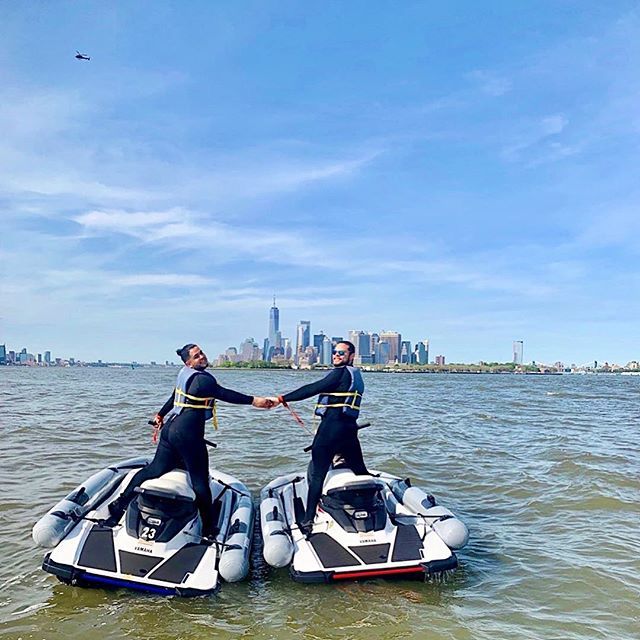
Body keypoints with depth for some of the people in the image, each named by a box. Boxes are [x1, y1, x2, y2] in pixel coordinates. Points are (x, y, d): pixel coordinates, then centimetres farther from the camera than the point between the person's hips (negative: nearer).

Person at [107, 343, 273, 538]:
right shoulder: (203, 379, -17)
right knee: (200, 481, -1)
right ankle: (208, 530, 7)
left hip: (170, 428, 10)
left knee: (155, 469, 20)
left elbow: (174, 398, 24)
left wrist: (161, 415, 37)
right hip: (188, 434, -9)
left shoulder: (184, 373, 11)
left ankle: (120, 503, 27)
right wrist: (254, 400, -29)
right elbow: (225, 394, -25)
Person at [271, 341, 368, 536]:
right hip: (350, 428, 9)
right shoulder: (356, 376, 19)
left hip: (332, 426, -9)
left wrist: (282, 399, -11)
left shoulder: (341, 372, -8)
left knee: (316, 473, -4)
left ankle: (308, 522, -2)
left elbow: (313, 389, -13)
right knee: (360, 471, 17)